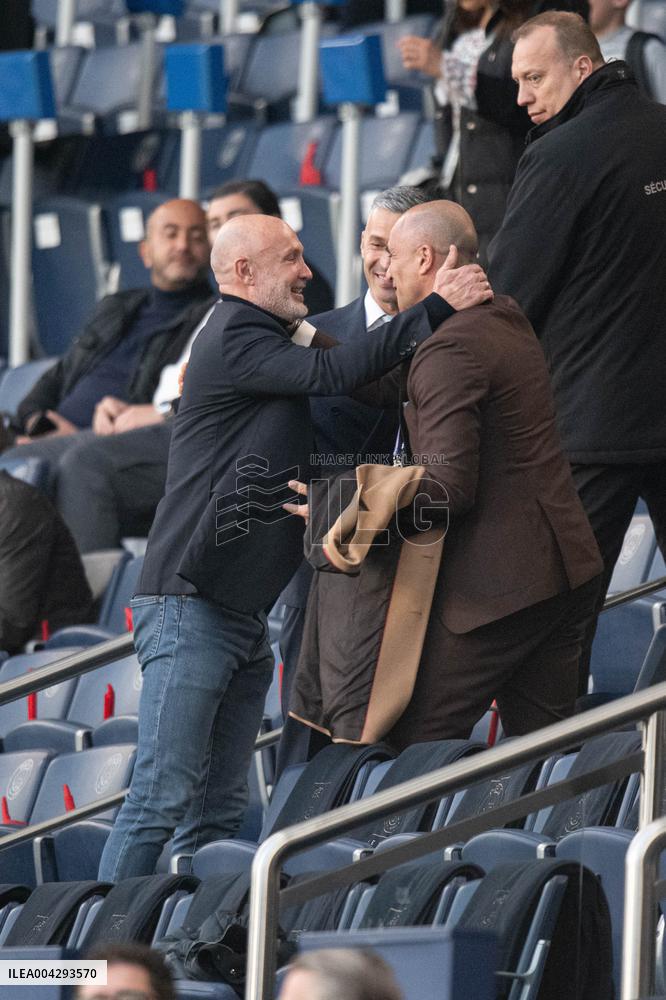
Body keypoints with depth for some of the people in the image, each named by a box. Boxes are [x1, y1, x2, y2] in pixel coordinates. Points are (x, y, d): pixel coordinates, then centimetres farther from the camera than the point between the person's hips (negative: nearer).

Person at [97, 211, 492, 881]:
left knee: (219, 810, 7)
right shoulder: (234, 338, -9)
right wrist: (436, 308, -21)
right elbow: (332, 374, -21)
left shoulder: (264, 344, 23)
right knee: (163, 797, -13)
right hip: (190, 607, -10)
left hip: (242, 616, 10)